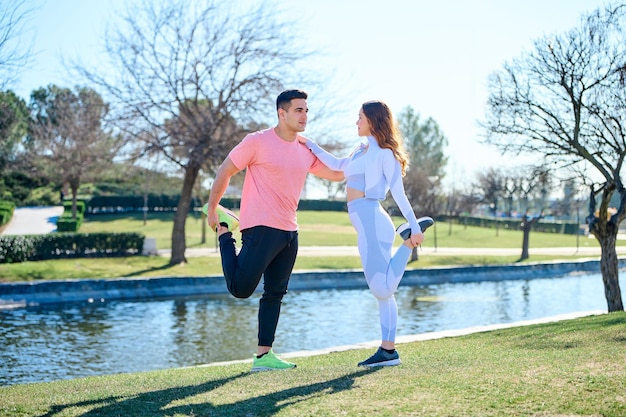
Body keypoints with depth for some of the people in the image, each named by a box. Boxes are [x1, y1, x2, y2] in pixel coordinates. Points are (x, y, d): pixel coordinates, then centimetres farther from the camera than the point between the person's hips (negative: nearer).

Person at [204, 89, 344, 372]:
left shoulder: (306, 150, 12)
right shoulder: (258, 142, -7)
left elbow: (337, 174, 20)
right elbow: (224, 172, -1)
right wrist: (212, 209, 1)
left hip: (290, 232, 7)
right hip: (261, 228, -7)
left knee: (275, 294, 8)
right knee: (240, 288, -9)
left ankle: (263, 356, 15)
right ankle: (224, 231, 14)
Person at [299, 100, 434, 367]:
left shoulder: (384, 152, -4)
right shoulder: (362, 150, 19)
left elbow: (398, 193, -8)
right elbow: (336, 165, 34)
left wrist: (414, 226, -14)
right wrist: (309, 144, 33)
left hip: (371, 219, -9)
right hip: (365, 222, 9)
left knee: (382, 289, -18)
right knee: (382, 290, 6)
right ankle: (388, 351, 7)